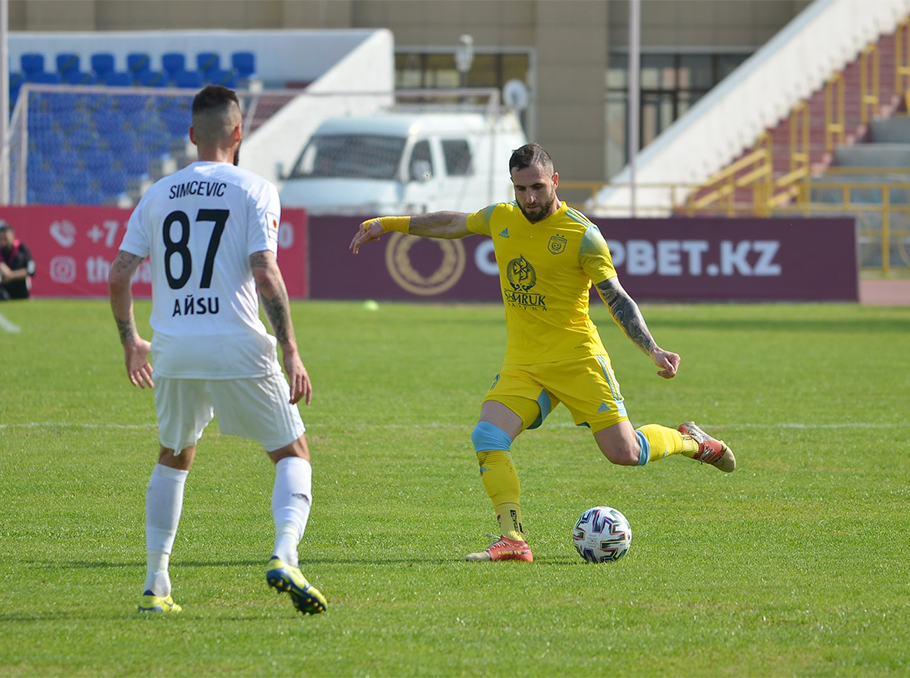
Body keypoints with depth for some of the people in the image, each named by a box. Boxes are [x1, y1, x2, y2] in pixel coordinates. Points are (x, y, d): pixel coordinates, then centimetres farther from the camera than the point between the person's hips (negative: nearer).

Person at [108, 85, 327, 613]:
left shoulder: (158, 195, 11)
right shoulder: (254, 191, -1)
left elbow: (118, 276, 8)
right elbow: (265, 273, -13)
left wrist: (131, 342, 23)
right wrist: (291, 353, -11)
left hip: (173, 351, 4)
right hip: (239, 348, -4)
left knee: (174, 459, 24)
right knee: (294, 453, 9)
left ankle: (156, 585, 17)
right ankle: (284, 556, -16)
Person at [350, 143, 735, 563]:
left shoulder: (581, 235, -10)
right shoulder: (500, 219, 5)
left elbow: (617, 299, -8)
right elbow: (449, 224, 23)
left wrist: (654, 351, -18)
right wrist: (386, 224, 26)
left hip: (577, 359, -4)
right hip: (521, 365, 4)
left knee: (624, 453, -9)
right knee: (487, 438, -19)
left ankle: (689, 441, 22)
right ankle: (513, 539, -21)